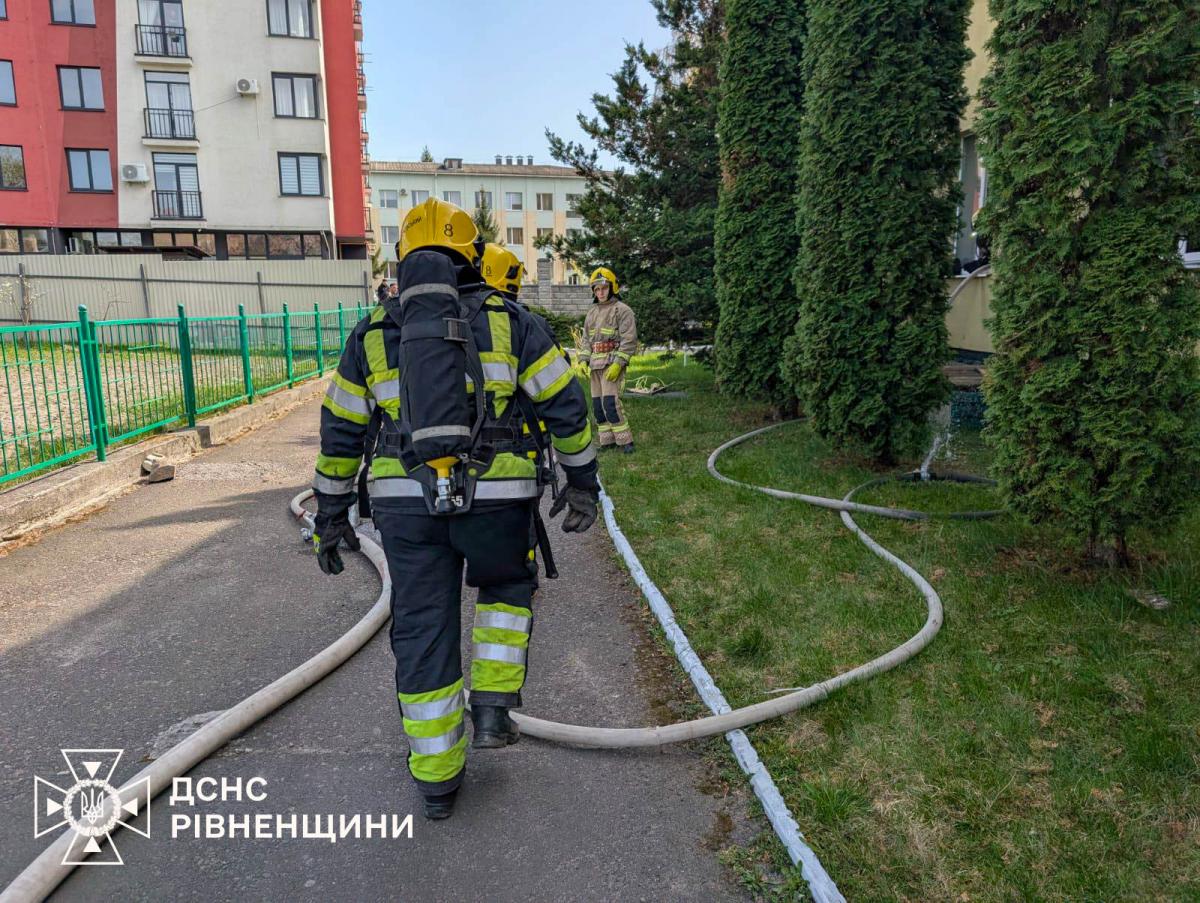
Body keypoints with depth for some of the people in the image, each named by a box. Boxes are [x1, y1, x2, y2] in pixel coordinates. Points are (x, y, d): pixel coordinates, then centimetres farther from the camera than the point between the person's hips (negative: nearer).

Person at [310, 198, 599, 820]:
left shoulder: (372, 336, 10)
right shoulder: (506, 321, 4)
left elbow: (340, 433, 13)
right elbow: (564, 404, 2)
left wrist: (331, 514, 21)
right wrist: (582, 479, 11)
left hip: (405, 504, 2)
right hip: (496, 499, -1)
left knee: (423, 634, 12)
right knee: (507, 589, 27)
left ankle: (437, 778, 23)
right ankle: (492, 709, 19)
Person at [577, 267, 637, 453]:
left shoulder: (622, 310, -5)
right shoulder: (592, 313, 18)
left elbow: (629, 340, -11)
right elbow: (587, 340, 21)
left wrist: (617, 363, -19)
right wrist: (583, 360, 6)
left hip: (612, 363, -8)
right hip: (595, 364, 8)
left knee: (610, 402, -16)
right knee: (597, 404, 7)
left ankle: (625, 440, -7)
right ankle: (608, 441, 15)